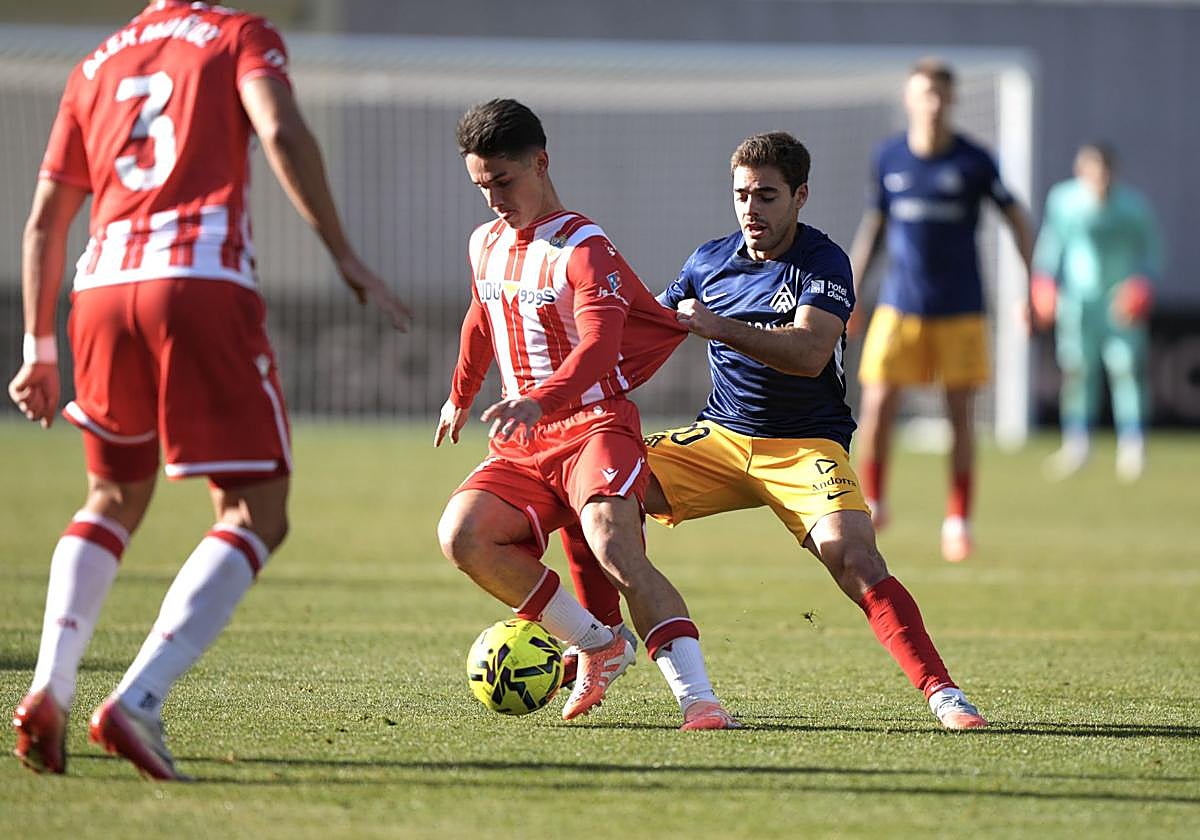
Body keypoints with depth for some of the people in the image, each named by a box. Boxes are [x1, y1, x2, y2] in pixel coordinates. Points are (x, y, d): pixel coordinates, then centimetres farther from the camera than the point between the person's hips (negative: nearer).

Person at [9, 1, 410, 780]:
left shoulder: (96, 66, 24)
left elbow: (46, 218, 23)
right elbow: (282, 132, -9)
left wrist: (40, 350, 27)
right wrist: (345, 256, -8)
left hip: (103, 286, 5)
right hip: (205, 281, -5)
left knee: (115, 501, 25)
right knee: (257, 515, -1)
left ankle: (48, 693, 7)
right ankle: (138, 701, -20)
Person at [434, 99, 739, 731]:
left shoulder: (583, 251, -11)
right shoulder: (485, 244, 15)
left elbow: (597, 348, -26)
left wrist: (536, 402, -43)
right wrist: (461, 396, 49)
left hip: (594, 426, -7)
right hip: (522, 444, 7)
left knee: (614, 547, -32)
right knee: (461, 535, -20)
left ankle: (696, 697, -38)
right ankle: (598, 647, -7)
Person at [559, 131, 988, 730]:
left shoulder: (823, 263, -13)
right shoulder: (709, 261, 4)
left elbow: (809, 353, -31)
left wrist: (722, 328, -42)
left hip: (805, 445, -5)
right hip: (719, 436, 5)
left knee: (855, 560, -29)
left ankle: (941, 692, -25)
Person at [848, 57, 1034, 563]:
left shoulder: (974, 161, -5)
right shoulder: (888, 158, 1)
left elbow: (1016, 219, 5)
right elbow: (872, 226, 13)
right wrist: (851, 297, 12)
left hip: (960, 309, -1)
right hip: (900, 306, 1)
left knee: (961, 413, 1)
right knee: (878, 405, -8)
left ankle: (958, 520, 13)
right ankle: (872, 502, 12)